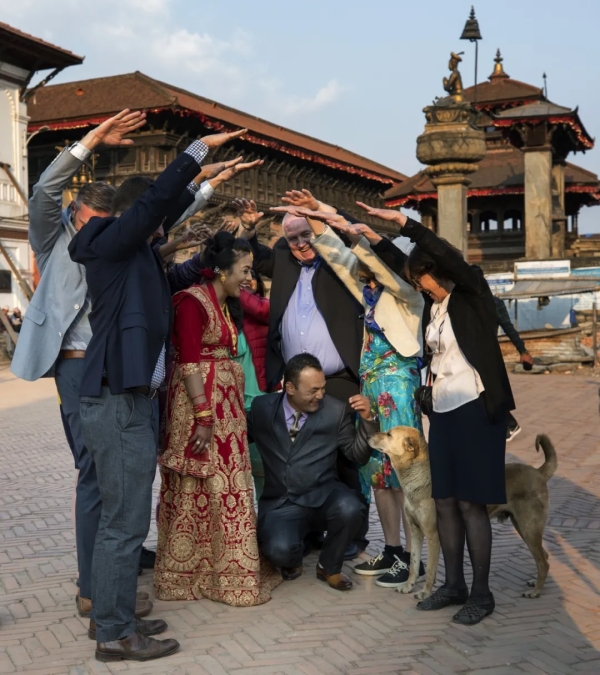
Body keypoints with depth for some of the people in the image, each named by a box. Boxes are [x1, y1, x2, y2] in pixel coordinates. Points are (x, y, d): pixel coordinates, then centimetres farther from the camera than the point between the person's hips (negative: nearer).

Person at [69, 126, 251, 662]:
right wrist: (199, 149, -13)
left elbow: (162, 213, 29)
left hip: (127, 397, 10)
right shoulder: (111, 243, -10)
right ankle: (115, 635, 5)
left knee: (120, 519, 15)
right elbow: (156, 200, -19)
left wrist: (196, 181, 30)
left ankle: (111, 616, 25)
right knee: (125, 523, -4)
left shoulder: (129, 248, 15)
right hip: (119, 402, -10)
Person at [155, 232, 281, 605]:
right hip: (201, 403, -9)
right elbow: (189, 363, -18)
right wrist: (204, 417, -22)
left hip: (227, 405, 9)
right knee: (200, 489, -1)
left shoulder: (227, 304, 15)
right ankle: (191, 574, 11)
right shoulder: (193, 301, -13)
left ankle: (225, 569, 21)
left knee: (226, 488, 12)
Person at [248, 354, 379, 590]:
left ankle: (329, 566, 0)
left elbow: (359, 455, 1)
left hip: (322, 496, 1)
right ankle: (293, 560, 13)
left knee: (349, 509, -33)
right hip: (280, 502, -1)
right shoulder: (262, 408, 1)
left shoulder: (336, 410, -2)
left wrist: (367, 419, -13)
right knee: (279, 550, -30)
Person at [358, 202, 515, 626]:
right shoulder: (434, 308, 12)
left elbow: (450, 258, -24)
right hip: (443, 411, 7)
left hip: (476, 408, -7)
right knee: (445, 501, 8)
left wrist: (404, 223, -25)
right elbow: (434, 357, 14)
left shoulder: (473, 293, -8)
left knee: (471, 502, -6)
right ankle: (454, 585, 19)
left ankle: (482, 593, 5)